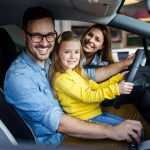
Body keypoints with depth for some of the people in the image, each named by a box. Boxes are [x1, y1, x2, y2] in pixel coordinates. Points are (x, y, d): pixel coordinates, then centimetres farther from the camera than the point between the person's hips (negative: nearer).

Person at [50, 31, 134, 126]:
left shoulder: (76, 72, 11)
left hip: (97, 112, 8)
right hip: (86, 119, -8)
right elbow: (87, 96, -21)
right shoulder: (61, 78, -17)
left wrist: (118, 78, 4)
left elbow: (96, 87, 13)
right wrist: (116, 89, -24)